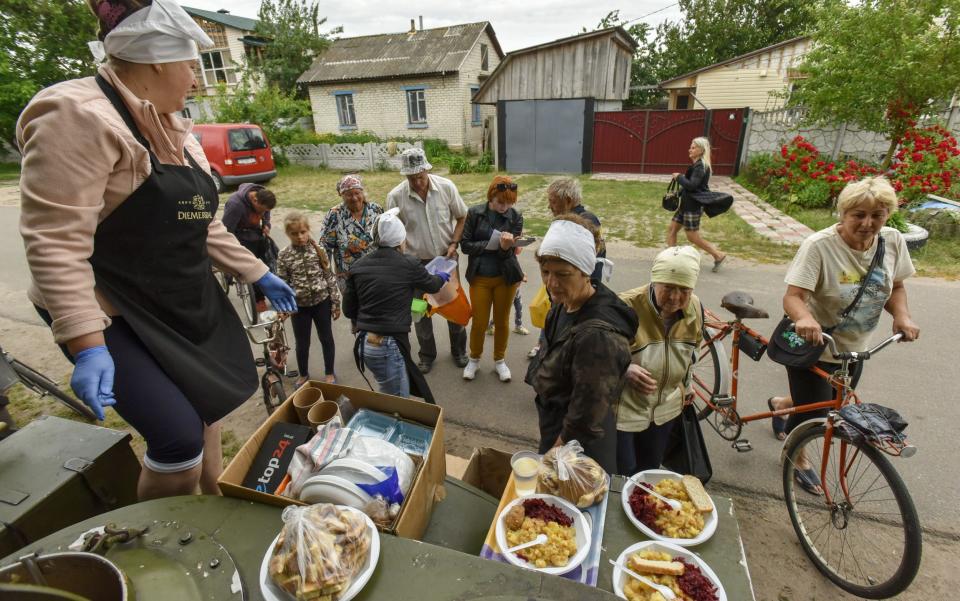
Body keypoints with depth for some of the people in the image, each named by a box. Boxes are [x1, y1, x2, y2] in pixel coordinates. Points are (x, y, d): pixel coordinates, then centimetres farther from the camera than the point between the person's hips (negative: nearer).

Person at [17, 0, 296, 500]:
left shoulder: (171, 126, 8)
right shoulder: (78, 117, -19)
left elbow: (202, 224, 12)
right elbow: (55, 242, -25)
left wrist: (259, 274, 10)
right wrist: (87, 346, -31)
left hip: (183, 302, 9)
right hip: (112, 315, -9)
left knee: (207, 404, 19)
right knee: (180, 440, -12)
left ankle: (215, 508, 45)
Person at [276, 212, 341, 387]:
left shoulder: (318, 250, -7)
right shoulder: (284, 256, -7)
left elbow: (330, 277, -3)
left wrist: (336, 302, -3)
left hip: (322, 302, 0)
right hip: (299, 306, 0)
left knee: (326, 339, 13)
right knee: (302, 344, 14)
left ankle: (329, 373, 32)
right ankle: (304, 375, 37)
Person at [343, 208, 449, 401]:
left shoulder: (357, 267, 4)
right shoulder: (408, 264, -6)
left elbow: (349, 310, 10)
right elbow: (432, 286, 14)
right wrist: (442, 277, 36)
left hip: (364, 343, 6)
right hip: (390, 345, -5)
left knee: (389, 399, 21)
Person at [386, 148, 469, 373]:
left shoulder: (446, 187, -13)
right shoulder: (395, 196, -15)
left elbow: (462, 217, 2)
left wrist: (454, 243, -10)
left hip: (446, 257, 1)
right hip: (417, 262, 0)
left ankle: (459, 350, 35)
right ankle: (427, 354, 33)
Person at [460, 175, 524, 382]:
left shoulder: (516, 217, -5)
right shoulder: (474, 213, -7)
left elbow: (510, 252, -8)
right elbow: (465, 245, -9)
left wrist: (505, 247, -31)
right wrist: (490, 244, -20)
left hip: (506, 277, 1)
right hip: (480, 277, -1)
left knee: (502, 321, 13)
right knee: (479, 322, 7)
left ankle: (499, 360, 34)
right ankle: (474, 359, 32)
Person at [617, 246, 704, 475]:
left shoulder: (694, 308, -7)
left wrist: (686, 384, 22)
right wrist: (625, 369, -34)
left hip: (666, 409, 6)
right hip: (623, 410, -5)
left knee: (649, 471, 22)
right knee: (621, 476, 7)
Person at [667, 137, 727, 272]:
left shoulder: (701, 166, -17)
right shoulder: (696, 165, 13)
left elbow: (691, 185, -28)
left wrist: (678, 177, -14)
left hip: (693, 206, -10)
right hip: (686, 204, 10)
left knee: (693, 237, -2)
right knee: (671, 229, 10)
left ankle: (718, 255, 11)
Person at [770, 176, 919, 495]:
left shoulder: (892, 241, -6)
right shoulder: (819, 245, -26)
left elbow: (895, 287, 6)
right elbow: (793, 295, -31)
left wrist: (902, 315, -13)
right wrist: (804, 318, -51)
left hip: (853, 349, 7)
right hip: (813, 348, -6)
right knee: (813, 414, 6)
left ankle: (782, 403, 57)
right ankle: (797, 457, 38)